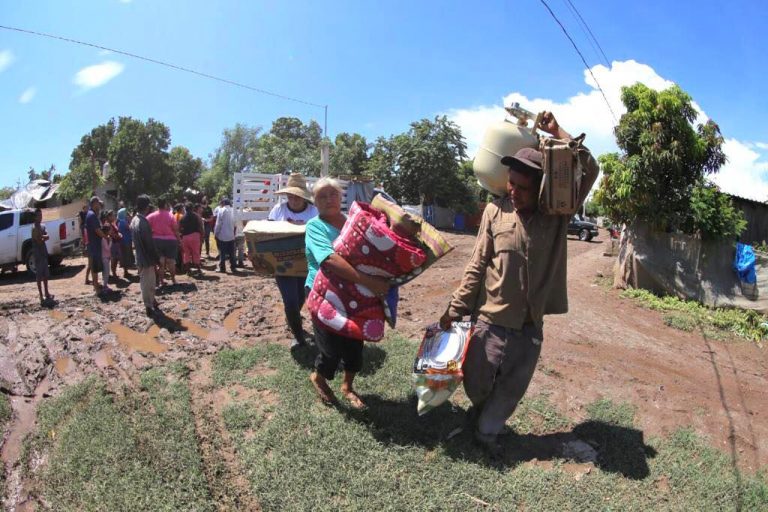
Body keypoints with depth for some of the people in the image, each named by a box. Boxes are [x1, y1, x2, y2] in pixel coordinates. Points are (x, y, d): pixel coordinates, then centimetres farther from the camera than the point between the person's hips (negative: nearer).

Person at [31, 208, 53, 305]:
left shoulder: (42, 226, 12)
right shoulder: (34, 228, -14)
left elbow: (47, 237, 1)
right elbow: (39, 241, -20)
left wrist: (42, 237, -16)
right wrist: (44, 237, -2)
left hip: (44, 253, 9)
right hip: (38, 254, -9)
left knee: (46, 275, 15)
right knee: (39, 276, -5)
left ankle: (47, 294, 25)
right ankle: (41, 297, -3)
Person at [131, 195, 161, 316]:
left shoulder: (134, 220, 6)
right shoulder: (143, 222, -24)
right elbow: (150, 243, -22)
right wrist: (157, 258, -13)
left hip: (140, 256, 9)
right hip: (147, 257, -9)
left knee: (145, 282, 19)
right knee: (147, 284, 2)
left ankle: (152, 303, 32)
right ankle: (149, 307, 11)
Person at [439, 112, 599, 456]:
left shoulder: (557, 213, -4)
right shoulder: (495, 211, -8)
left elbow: (589, 170, -11)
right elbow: (477, 265, -5)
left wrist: (557, 132, -13)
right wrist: (455, 309, -5)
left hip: (531, 324, 1)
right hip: (491, 318, -1)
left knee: (512, 389, 15)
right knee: (476, 383, 14)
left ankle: (488, 431, 38)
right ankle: (480, 416, 48)